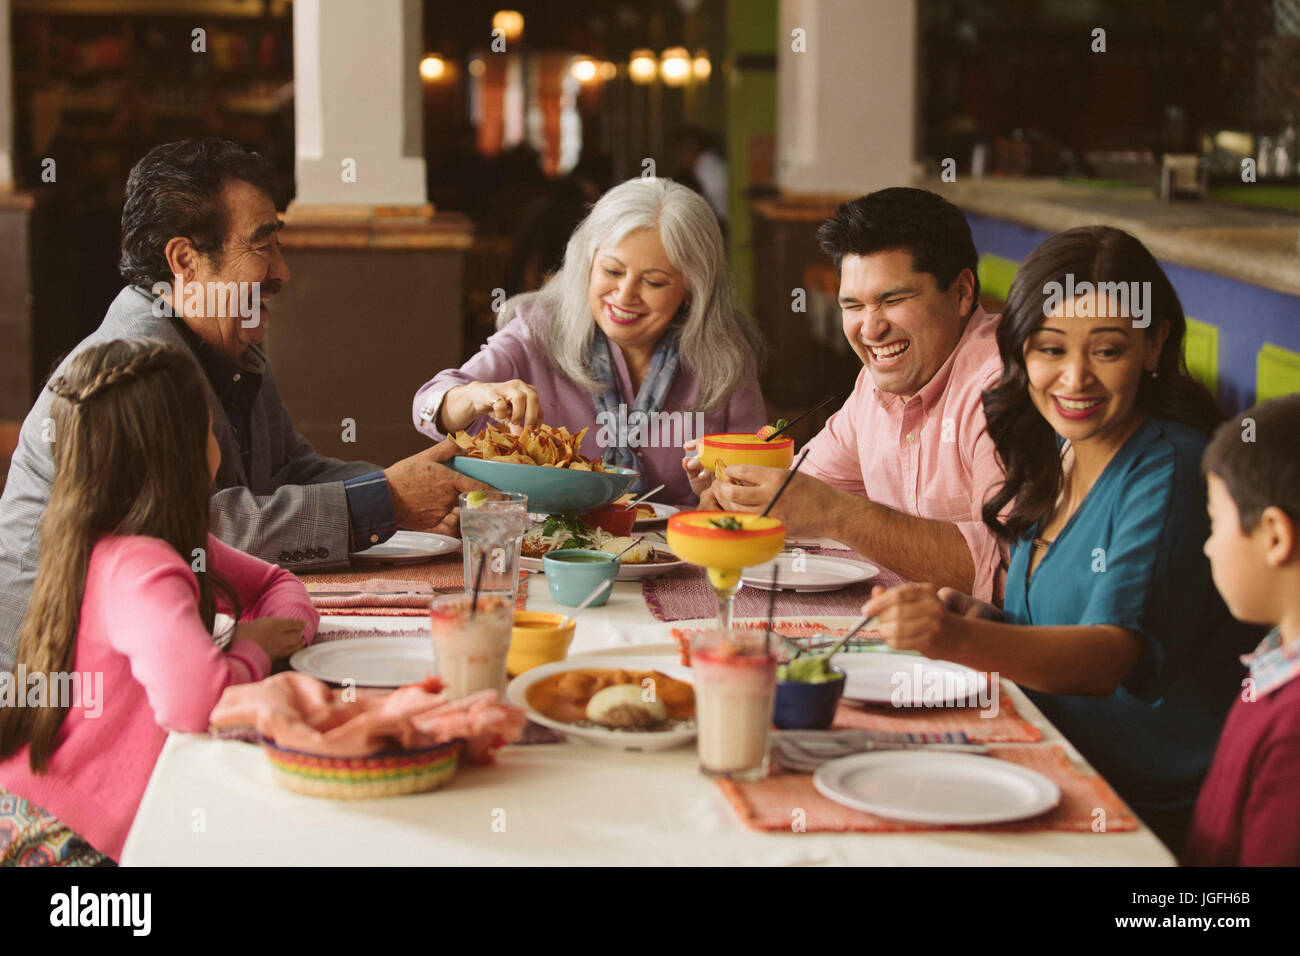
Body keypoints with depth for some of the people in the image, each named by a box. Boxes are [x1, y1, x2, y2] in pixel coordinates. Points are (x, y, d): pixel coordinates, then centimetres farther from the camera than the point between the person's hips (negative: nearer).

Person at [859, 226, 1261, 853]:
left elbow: (1112, 655, -28)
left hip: (1155, 816, -7)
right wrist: (973, 618, -3)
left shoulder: (1171, 473, -15)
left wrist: (959, 641, -44)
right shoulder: (1054, 455, 9)